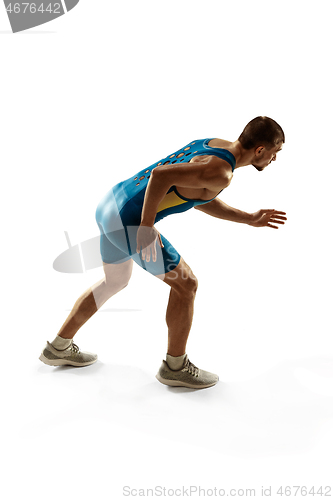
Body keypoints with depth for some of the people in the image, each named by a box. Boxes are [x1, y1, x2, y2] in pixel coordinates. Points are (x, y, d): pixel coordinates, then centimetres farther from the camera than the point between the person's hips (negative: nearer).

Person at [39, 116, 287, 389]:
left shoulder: (214, 144, 13)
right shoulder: (221, 172, -18)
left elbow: (200, 198, 20)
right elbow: (160, 175, -28)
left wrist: (251, 219, 17)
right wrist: (146, 227, -21)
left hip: (111, 204, 10)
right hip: (128, 222, -10)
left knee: (115, 282, 27)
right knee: (185, 284, 3)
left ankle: (59, 347, 40)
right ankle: (176, 366, 20)